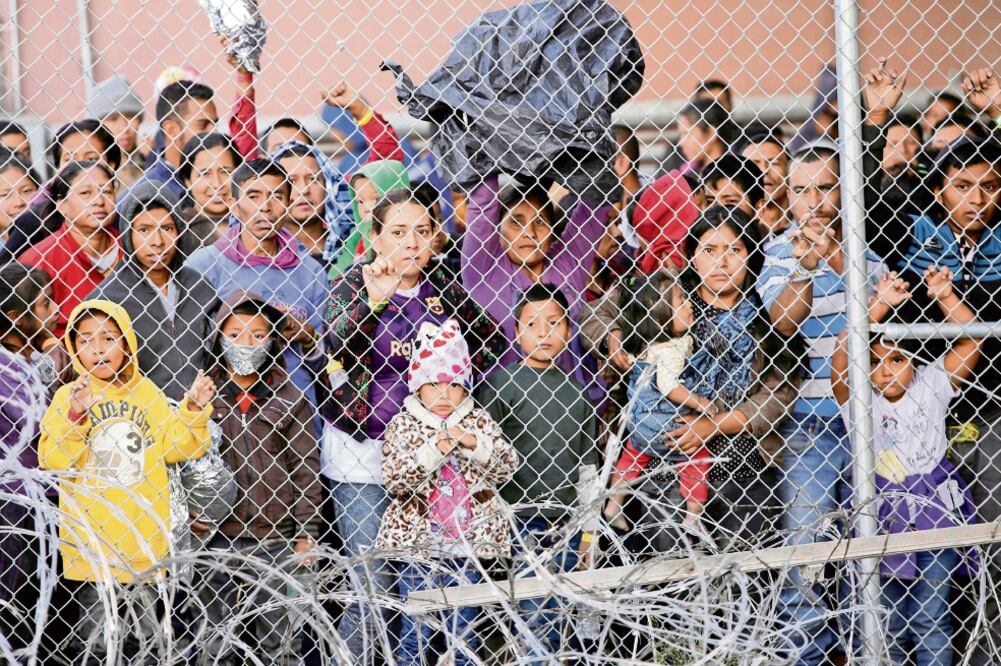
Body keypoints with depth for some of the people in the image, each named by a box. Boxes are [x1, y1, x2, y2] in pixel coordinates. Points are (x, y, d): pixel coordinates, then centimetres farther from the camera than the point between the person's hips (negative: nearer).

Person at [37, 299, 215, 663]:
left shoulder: (147, 392, 5)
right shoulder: (69, 396, -5)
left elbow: (174, 445, 10)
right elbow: (53, 462, -13)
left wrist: (194, 409, -3)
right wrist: (74, 417, -25)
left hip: (144, 537, 3)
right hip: (91, 538, -3)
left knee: (145, 633, 14)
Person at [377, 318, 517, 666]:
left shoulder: (479, 421, 4)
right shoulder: (403, 425, -2)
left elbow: (507, 467, -5)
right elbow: (395, 479, -14)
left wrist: (474, 443, -21)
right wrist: (435, 450, -25)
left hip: (468, 542, 2)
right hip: (418, 543, -2)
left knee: (464, 631, 10)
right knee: (416, 632, 4)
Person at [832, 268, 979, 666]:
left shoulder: (930, 388, 3)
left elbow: (970, 341, -4)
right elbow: (842, 353, -16)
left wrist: (944, 296, -16)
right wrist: (878, 307, -22)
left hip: (934, 512, -1)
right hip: (884, 518, 1)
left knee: (930, 617, -2)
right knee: (889, 619, 10)